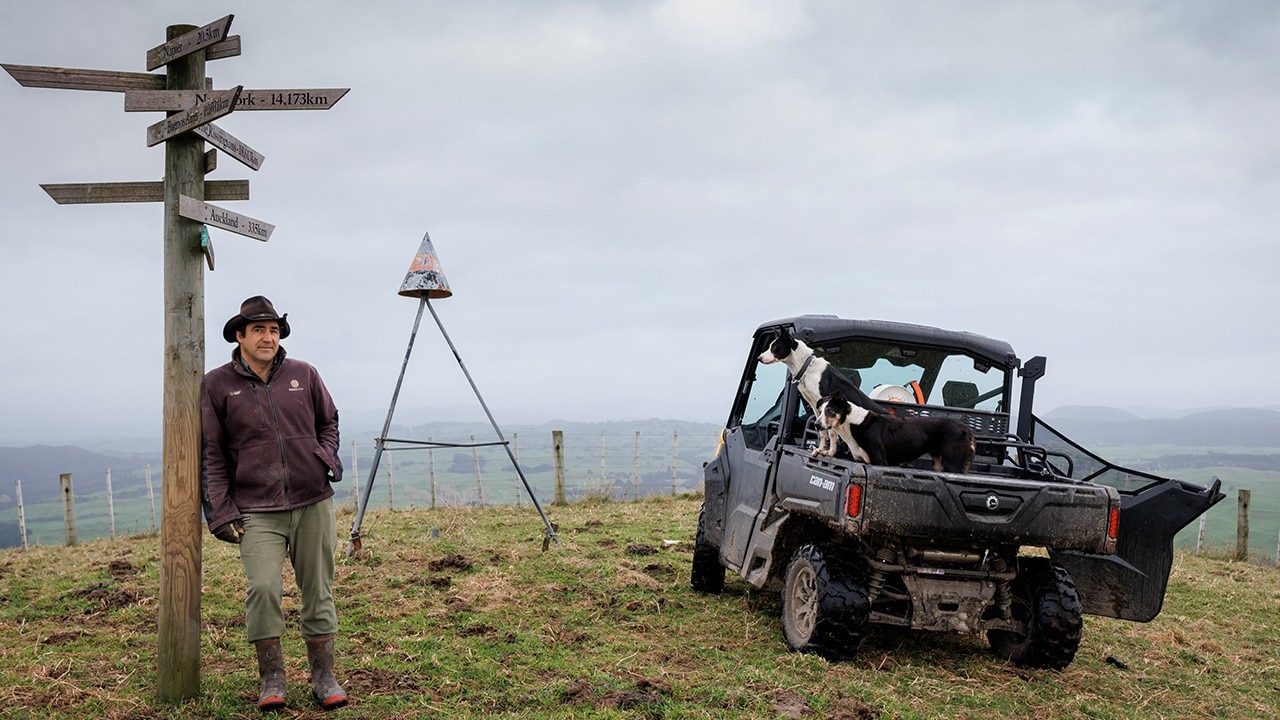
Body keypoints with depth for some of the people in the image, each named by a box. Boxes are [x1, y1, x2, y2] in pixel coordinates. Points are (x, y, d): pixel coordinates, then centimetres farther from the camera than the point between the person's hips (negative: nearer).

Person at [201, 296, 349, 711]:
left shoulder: (304, 375, 7)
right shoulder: (217, 385, 2)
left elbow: (328, 422, 21)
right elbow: (211, 455, 3)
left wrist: (326, 456, 1)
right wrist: (221, 513, -2)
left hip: (312, 503, 2)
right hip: (257, 511, -2)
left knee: (318, 591, 6)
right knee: (262, 589, -16)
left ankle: (323, 677, 18)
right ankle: (271, 678, 0)